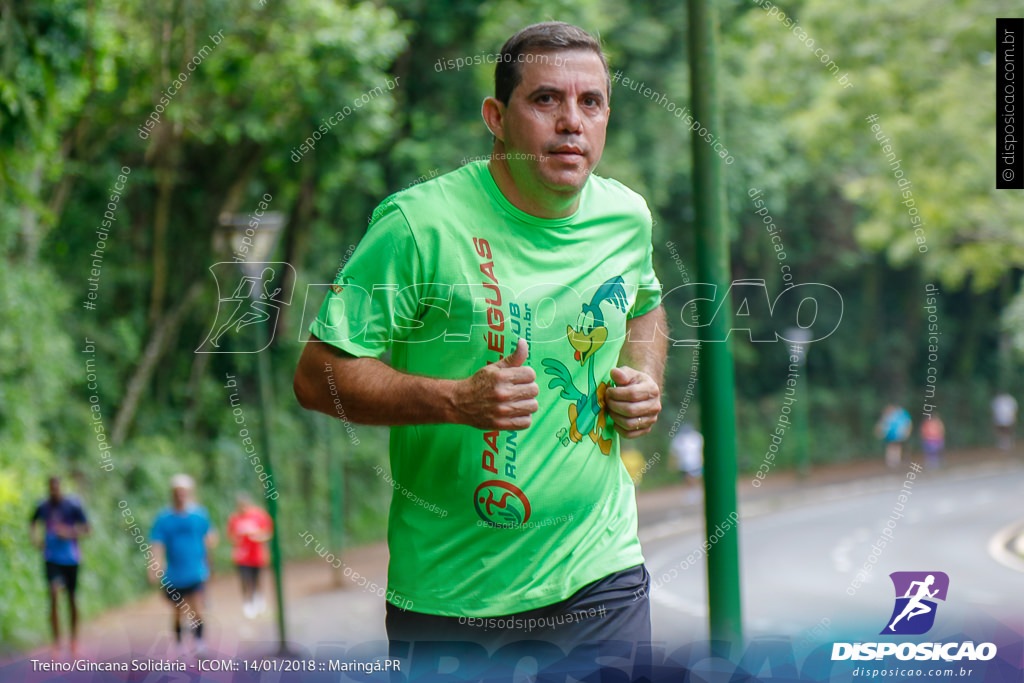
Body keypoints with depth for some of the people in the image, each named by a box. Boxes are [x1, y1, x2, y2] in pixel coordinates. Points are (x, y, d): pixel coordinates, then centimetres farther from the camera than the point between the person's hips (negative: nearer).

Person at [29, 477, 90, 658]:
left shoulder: (73, 505, -6)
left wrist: (70, 534, -20)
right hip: (52, 559, 1)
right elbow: (33, 523, 21)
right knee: (54, 595, -15)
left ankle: (74, 639, 27)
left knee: (72, 599, 9)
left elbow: (86, 528, -3)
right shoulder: (43, 507, 1)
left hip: (71, 558, 0)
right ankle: (56, 642, -14)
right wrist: (35, 538, 3)